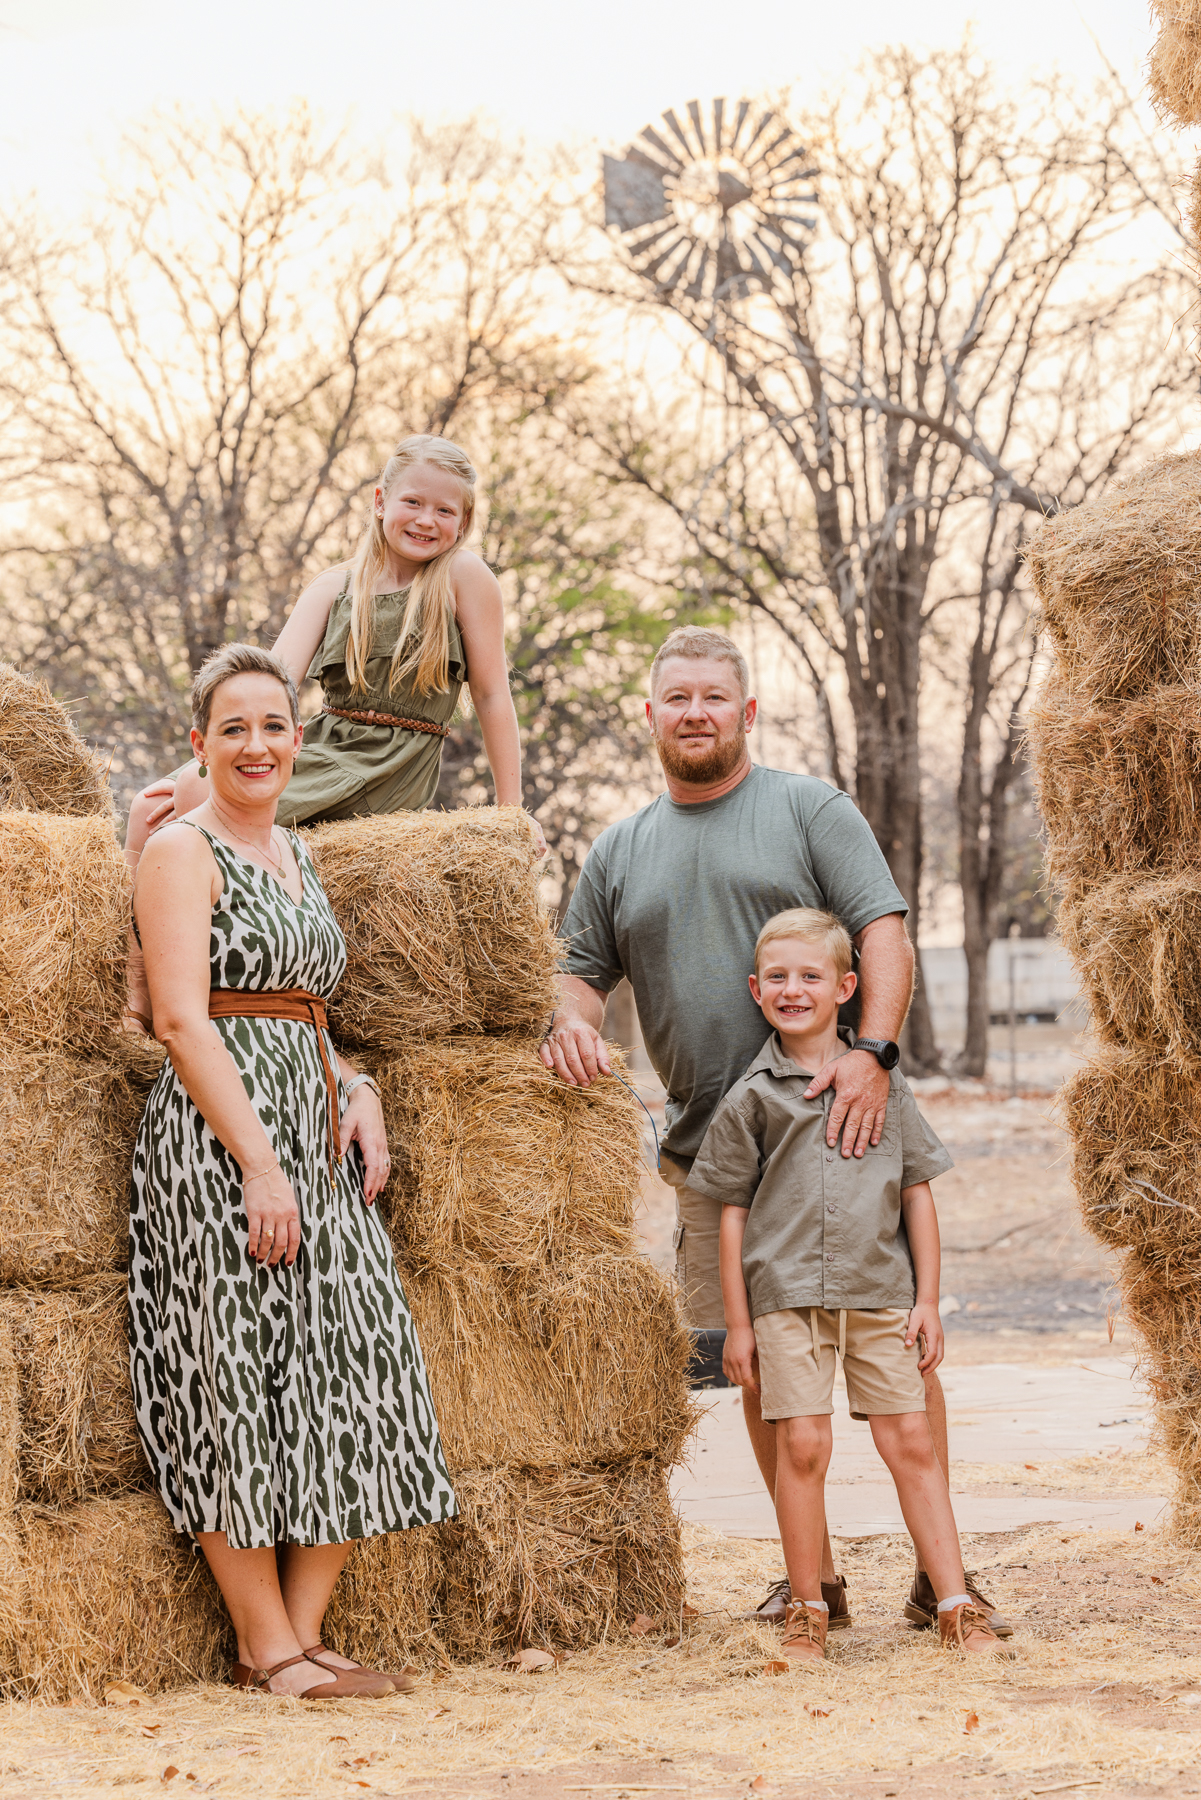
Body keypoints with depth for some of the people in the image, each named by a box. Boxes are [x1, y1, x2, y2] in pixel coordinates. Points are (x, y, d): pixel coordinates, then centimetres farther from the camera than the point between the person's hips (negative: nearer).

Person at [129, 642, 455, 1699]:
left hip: (312, 1140, 8)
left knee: (352, 1382, 2)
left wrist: (356, 1087, 5)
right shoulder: (183, 850, -5)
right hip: (217, 1138, -8)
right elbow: (183, 1020, -14)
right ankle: (267, 1650, -1)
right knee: (238, 1382, -6)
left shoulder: (294, 854, 19)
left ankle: (303, 1635, 7)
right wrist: (260, 1164, -20)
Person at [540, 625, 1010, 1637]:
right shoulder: (621, 853, 14)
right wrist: (571, 1023, -4)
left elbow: (884, 930, -6)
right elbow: (583, 967, 20)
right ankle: (812, 1572, 14)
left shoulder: (809, 810, 2)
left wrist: (873, 1053, -21)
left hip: (838, 1127, -4)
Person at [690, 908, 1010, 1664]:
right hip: (787, 1290, -1)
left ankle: (957, 1607, 6)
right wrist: (738, 1323, 2)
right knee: (803, 1446, -4)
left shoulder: (884, 1080, 6)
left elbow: (918, 1193, 9)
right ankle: (807, 1610, 9)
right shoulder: (752, 1097, 2)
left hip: (880, 1290, 1)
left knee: (911, 1441, 1)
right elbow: (733, 1211, 5)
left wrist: (927, 1299, 5)